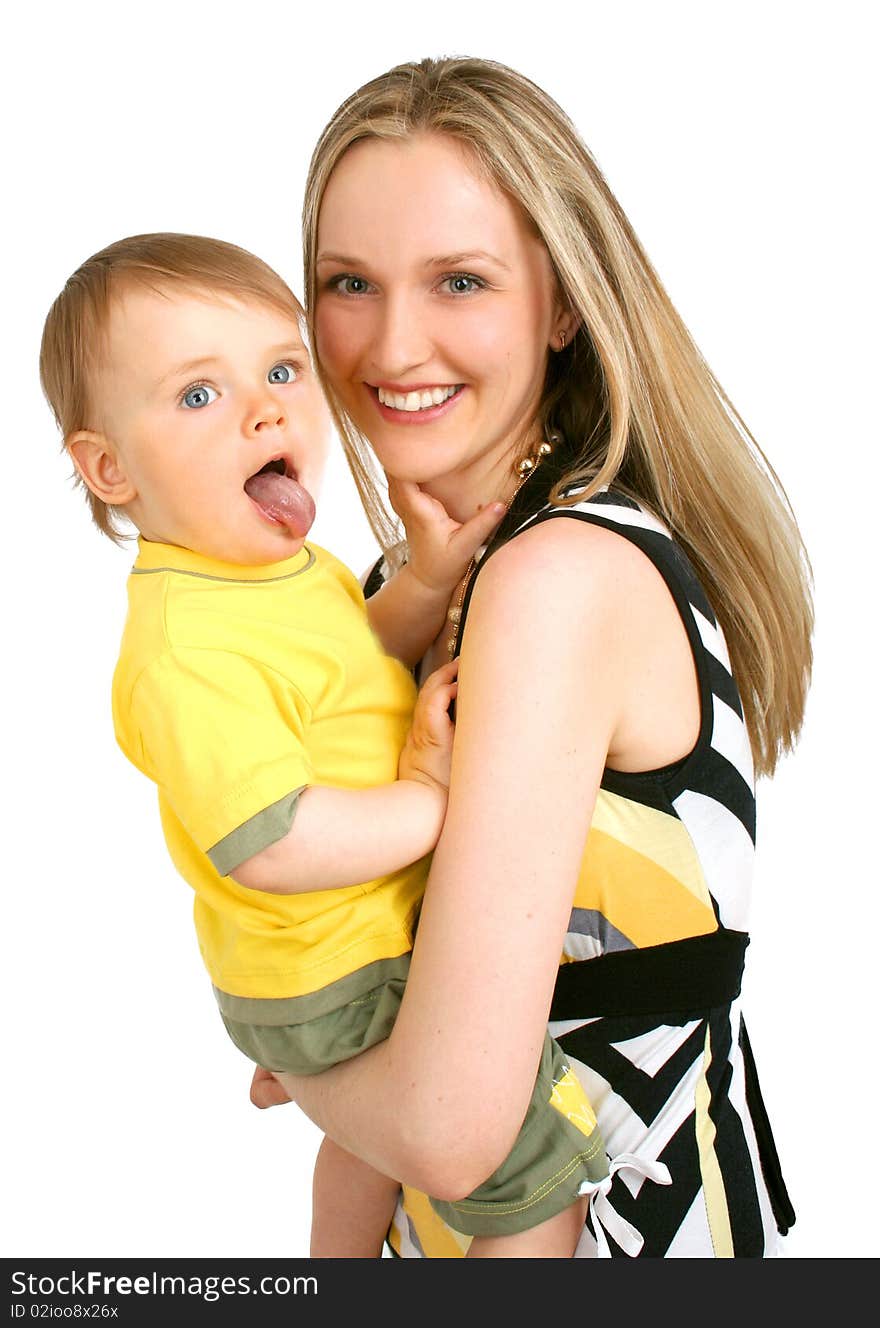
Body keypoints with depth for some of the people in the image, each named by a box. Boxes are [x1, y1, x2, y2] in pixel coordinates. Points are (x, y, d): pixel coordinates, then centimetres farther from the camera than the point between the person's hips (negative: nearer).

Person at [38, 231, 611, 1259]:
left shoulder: (284, 560, -1)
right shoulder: (188, 648, -32)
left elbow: (355, 664, 14)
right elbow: (269, 844, -37)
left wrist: (427, 584, -5)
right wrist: (430, 801, -25)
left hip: (384, 931, 10)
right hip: (337, 990, -10)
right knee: (542, 1165, 1)